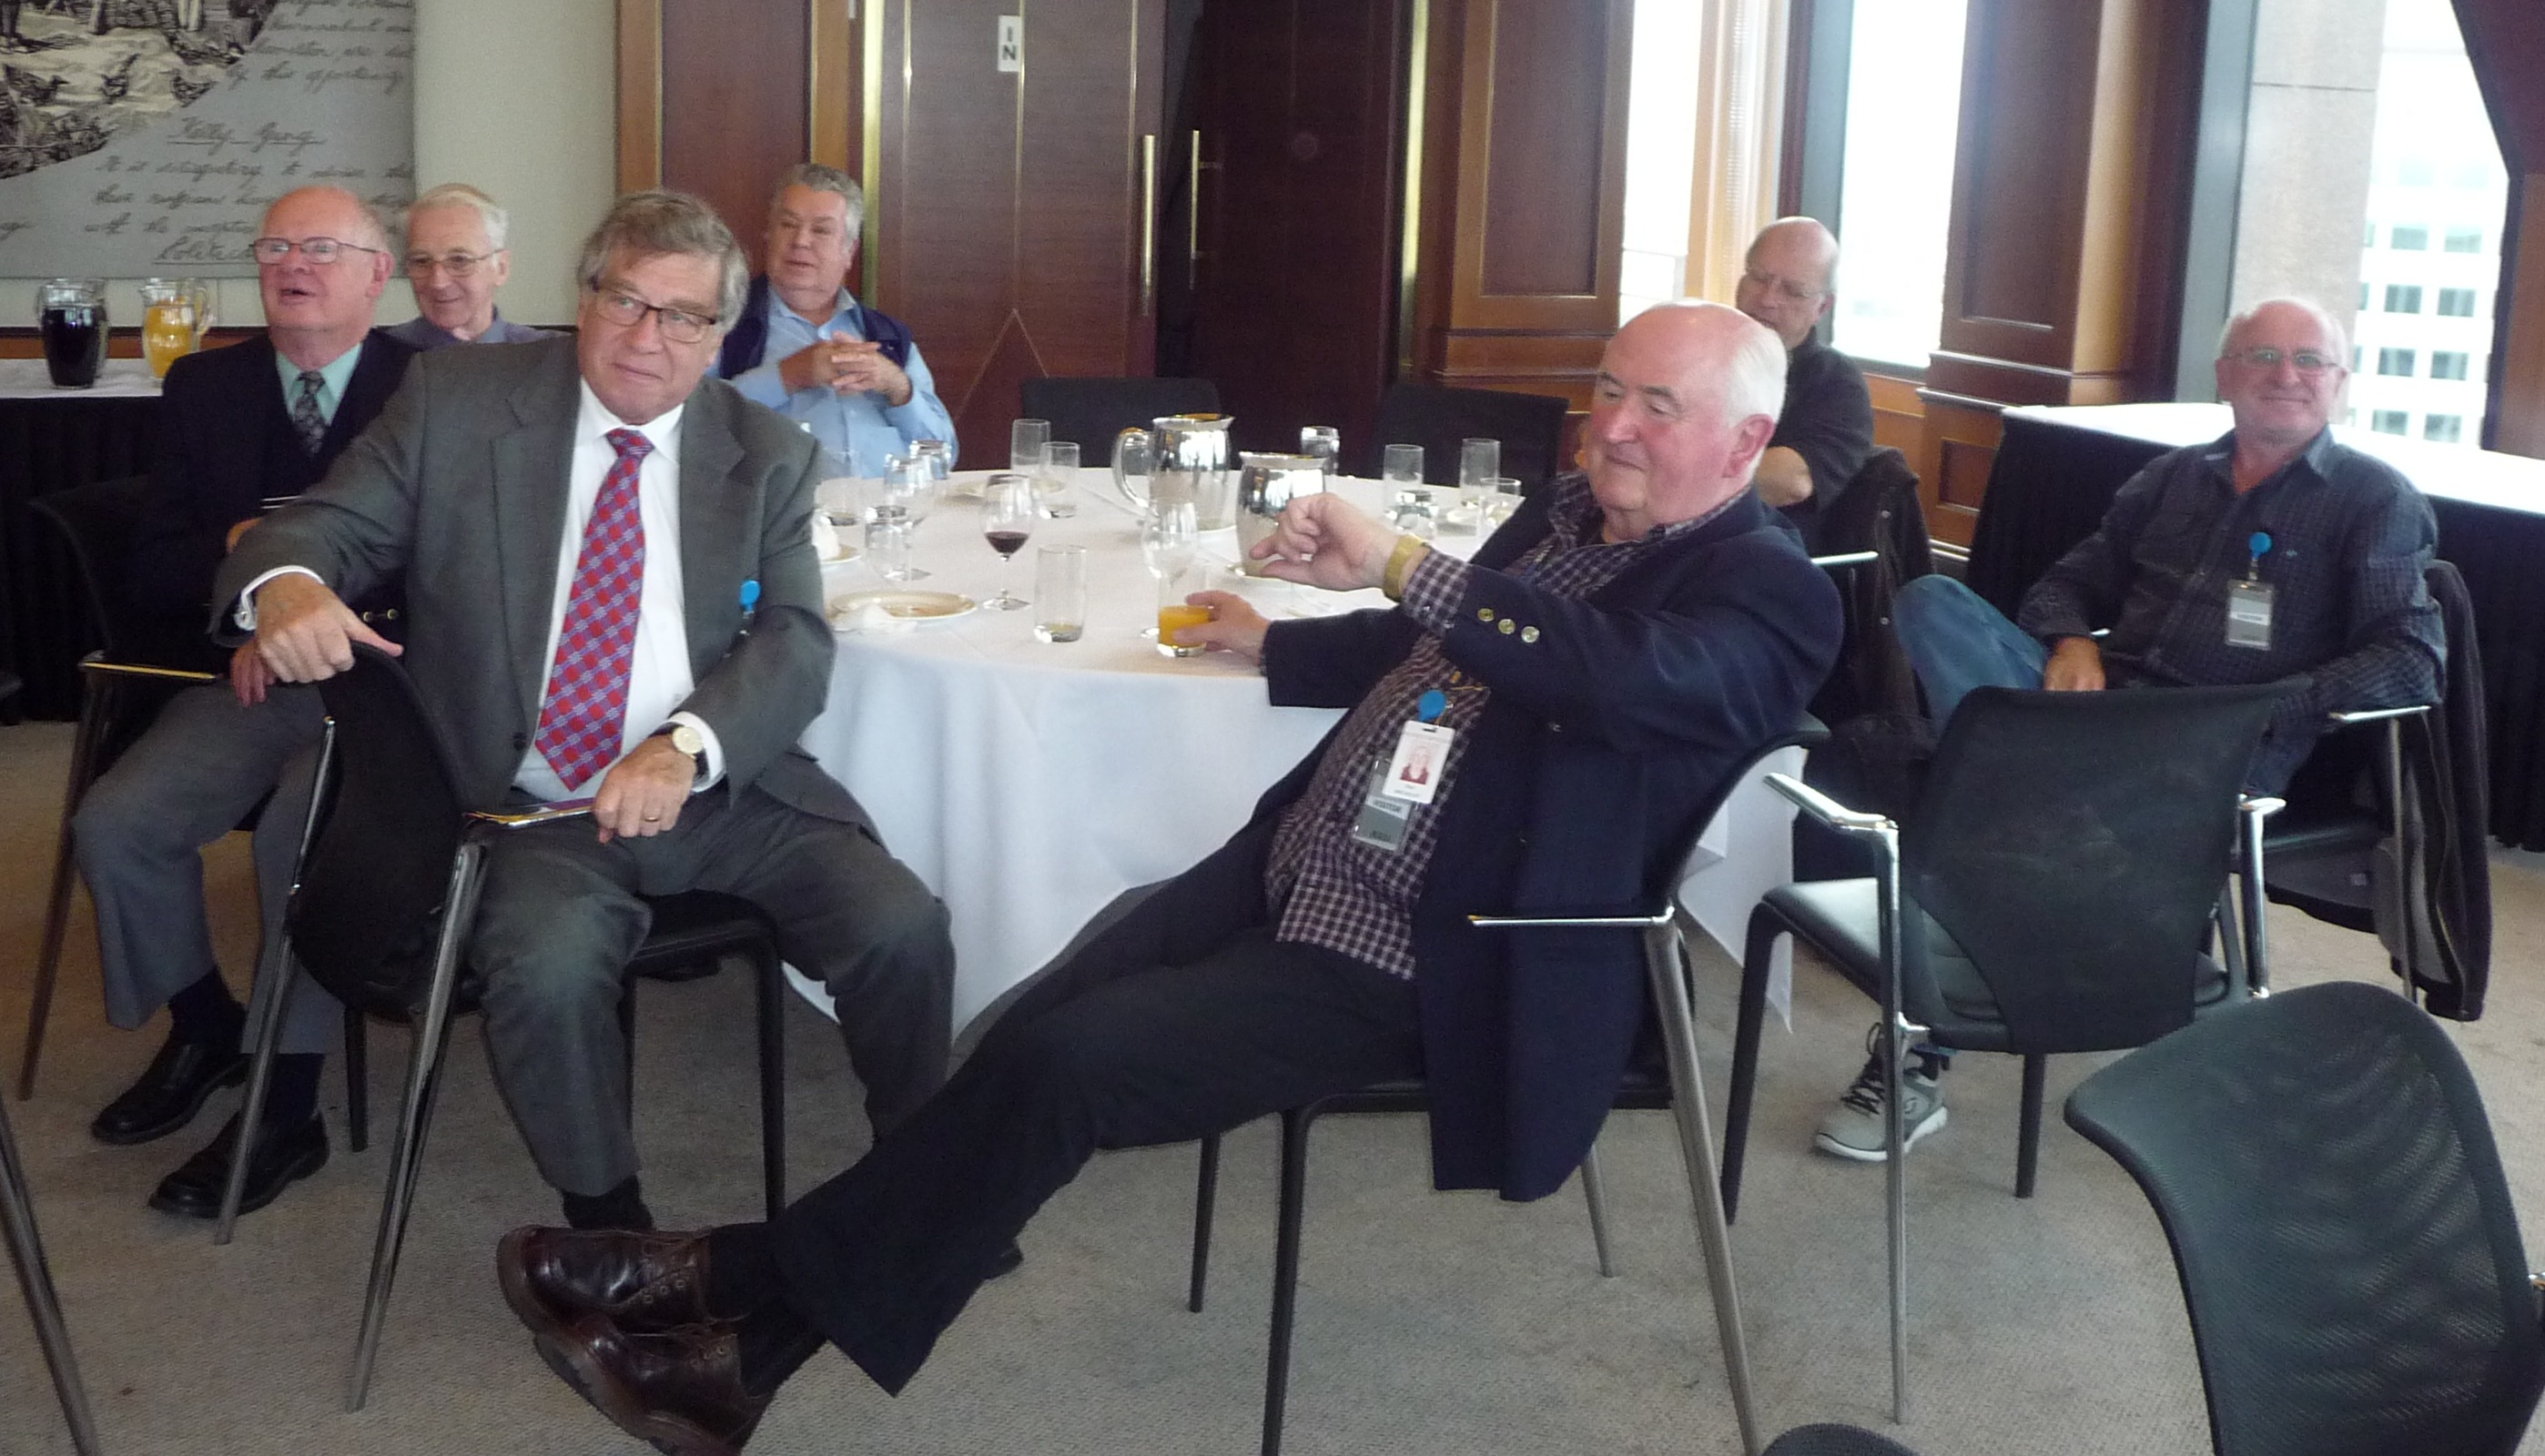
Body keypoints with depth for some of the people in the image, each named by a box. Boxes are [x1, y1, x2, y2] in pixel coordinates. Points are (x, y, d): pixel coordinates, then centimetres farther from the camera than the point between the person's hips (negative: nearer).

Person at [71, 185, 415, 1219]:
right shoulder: (203, 386, 12)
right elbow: (151, 570, 8)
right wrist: (241, 551, -14)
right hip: (246, 679, 5)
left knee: (302, 831, -31)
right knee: (114, 824, -17)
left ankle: (285, 1110, -16)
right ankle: (203, 1030, 11)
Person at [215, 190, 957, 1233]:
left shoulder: (768, 456, 7)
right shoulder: (456, 400, 4)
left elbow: (795, 644, -1)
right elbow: (327, 526, 2)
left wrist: (686, 745, -21)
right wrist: (285, 585, -25)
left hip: (725, 792, 2)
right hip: (532, 806, -1)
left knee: (903, 928, -20)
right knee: (545, 970, -31)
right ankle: (606, 1220, -4)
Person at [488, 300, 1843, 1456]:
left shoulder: (1765, 589, -9)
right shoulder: (1568, 510, 16)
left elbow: (1627, 672, -32)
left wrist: (1398, 563, -34)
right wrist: (1269, 642, 26)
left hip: (1415, 959, -8)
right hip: (1298, 869, 8)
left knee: (1063, 1063, -18)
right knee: (1027, 1032, -8)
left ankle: (747, 1311, -4)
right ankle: (736, 1330, -1)